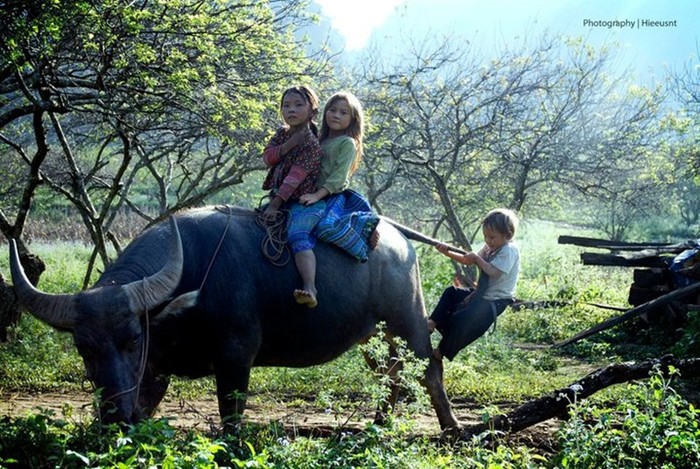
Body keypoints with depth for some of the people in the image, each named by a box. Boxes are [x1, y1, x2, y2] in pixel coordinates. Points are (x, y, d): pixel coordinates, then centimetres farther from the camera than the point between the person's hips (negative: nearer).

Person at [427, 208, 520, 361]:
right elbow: (469, 260, 5)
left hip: (496, 301, -10)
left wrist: (477, 258, -21)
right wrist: (449, 253, -5)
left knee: (460, 318, -22)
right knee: (451, 293, 12)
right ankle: (433, 323, 7)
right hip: (482, 294, 10)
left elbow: (494, 272, -29)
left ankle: (441, 352, -6)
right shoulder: (490, 247, 8)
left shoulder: (509, 251, -19)